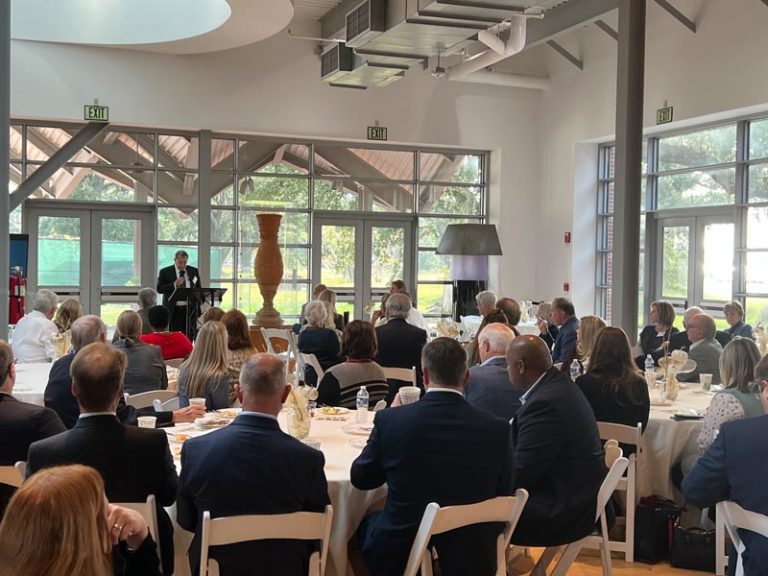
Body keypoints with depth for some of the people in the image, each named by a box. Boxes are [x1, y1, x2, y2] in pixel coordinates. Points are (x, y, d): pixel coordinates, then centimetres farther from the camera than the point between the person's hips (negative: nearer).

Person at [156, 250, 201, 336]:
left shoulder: (194, 271, 11)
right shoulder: (165, 272, 2)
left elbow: (198, 289, 16)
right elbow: (159, 289, -5)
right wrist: (174, 284, -16)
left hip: (189, 309, 3)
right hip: (173, 311, -2)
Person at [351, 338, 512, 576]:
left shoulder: (390, 420, -14)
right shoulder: (497, 429, -12)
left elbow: (360, 479, 1)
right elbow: (503, 494, 0)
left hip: (400, 556, -2)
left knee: (366, 524, 29)